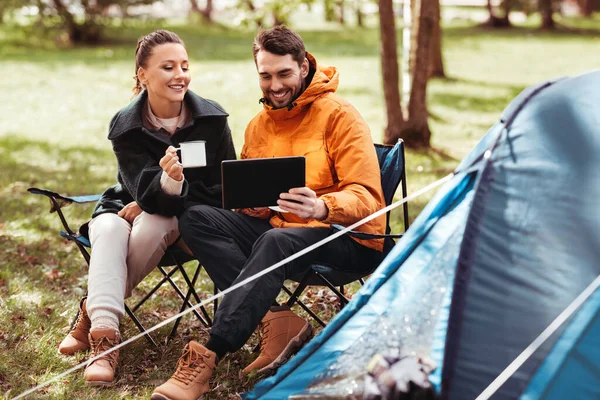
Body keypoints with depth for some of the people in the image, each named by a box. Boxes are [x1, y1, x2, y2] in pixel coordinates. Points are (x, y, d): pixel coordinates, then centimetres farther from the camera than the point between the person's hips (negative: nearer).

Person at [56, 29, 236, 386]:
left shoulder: (212, 119, -12)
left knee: (151, 226, -34)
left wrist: (150, 204, -14)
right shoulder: (126, 127, -12)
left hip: (190, 215, -1)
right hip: (129, 205, 1)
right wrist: (167, 181, -48)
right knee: (109, 229, -33)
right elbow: (144, 192, -21)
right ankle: (104, 339, -40)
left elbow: (223, 189, -8)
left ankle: (94, 315, -18)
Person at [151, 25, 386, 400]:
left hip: (348, 237, -7)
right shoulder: (259, 126, 12)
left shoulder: (340, 116, -8)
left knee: (276, 241, -39)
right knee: (197, 218, -14)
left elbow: (366, 198, -15)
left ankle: (208, 356, -39)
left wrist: (322, 207, -37)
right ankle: (276, 319, -27)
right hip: (276, 226, 7)